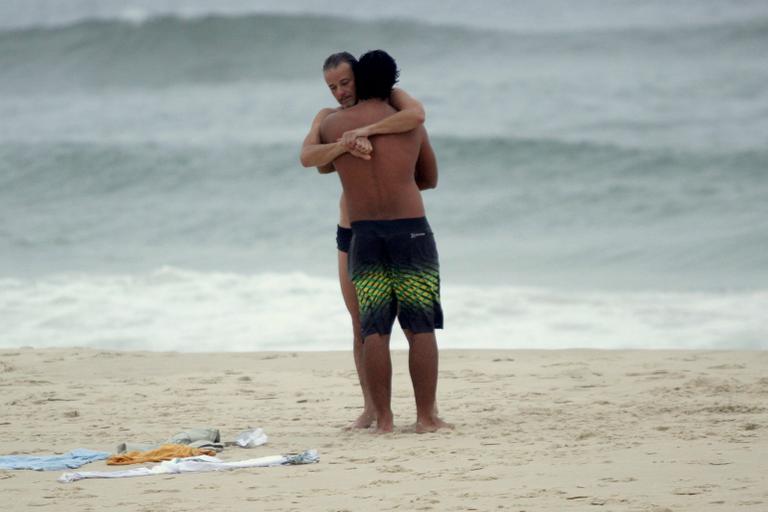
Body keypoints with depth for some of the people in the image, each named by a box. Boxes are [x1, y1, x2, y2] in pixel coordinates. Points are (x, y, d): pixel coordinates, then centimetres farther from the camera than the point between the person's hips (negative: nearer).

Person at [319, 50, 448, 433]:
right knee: (421, 327, 2)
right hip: (411, 229, -1)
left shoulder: (332, 124, 6)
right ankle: (426, 415, -1)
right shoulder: (411, 125, 7)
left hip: (364, 233, 1)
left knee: (374, 330, 4)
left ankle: (383, 417, 1)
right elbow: (430, 179, 21)